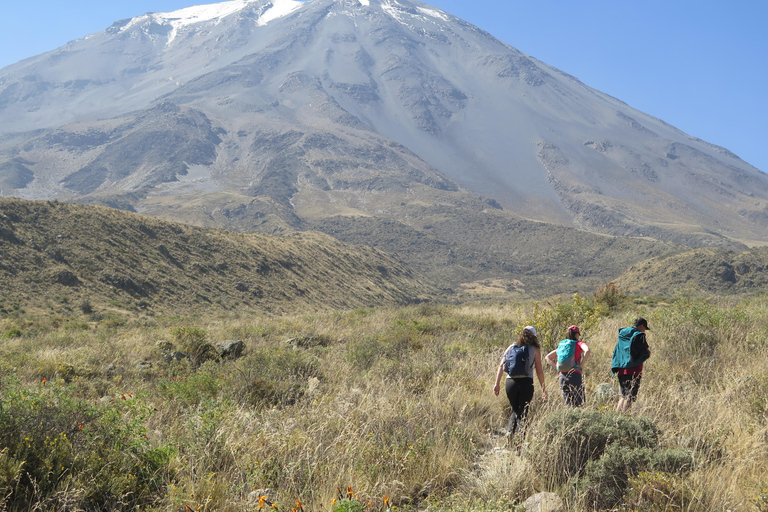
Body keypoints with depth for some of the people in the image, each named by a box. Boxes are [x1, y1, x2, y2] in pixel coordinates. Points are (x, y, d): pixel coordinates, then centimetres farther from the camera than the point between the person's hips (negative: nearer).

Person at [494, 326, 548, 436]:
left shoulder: (511, 347, 12)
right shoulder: (535, 349, 4)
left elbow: (501, 365, 5)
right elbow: (539, 371, 0)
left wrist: (497, 384, 5)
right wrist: (543, 388, 7)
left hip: (511, 382, 3)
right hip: (526, 382, -3)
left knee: (515, 411, 19)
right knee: (523, 412, 5)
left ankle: (509, 432, -1)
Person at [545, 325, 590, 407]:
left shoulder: (562, 345, 19)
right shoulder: (579, 344, 5)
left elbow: (547, 357, 19)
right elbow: (587, 351, -18)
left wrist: (557, 368, 12)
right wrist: (581, 365, -10)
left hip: (562, 376, 5)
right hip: (574, 375, -5)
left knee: (567, 404, 8)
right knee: (578, 403, -4)